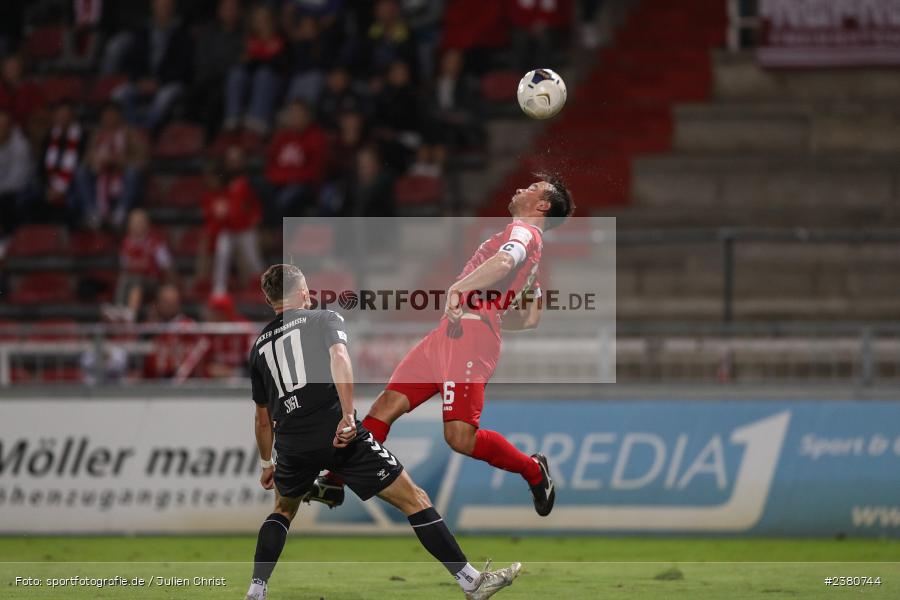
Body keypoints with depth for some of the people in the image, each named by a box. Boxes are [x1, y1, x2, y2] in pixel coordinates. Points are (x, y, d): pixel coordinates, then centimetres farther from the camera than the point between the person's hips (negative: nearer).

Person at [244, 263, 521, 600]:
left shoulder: (260, 347, 22)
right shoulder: (325, 320, 9)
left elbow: (263, 420, 27)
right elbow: (339, 357, -14)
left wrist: (267, 464, 40)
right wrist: (348, 415, -19)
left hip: (292, 445, 4)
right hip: (340, 434, -4)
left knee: (283, 510, 32)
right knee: (415, 500, 1)